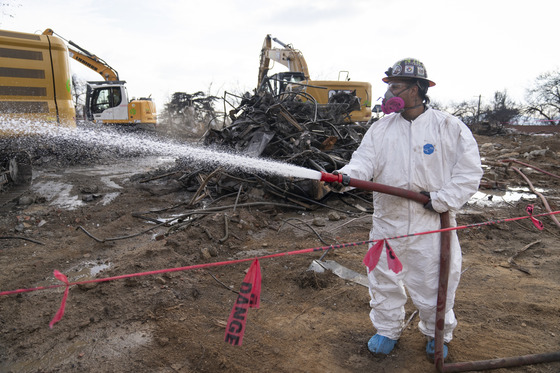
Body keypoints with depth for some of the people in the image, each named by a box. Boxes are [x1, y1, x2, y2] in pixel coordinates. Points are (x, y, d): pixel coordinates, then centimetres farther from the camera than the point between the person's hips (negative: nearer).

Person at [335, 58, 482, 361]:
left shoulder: (450, 127, -5)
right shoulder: (381, 127, 4)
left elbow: (470, 171, -4)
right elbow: (364, 160, -5)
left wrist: (441, 199, -14)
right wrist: (345, 175, -26)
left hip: (431, 223, -3)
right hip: (387, 221, 3)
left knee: (433, 283, 10)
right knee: (383, 279, 15)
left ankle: (437, 335, 39)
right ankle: (387, 330, 39)